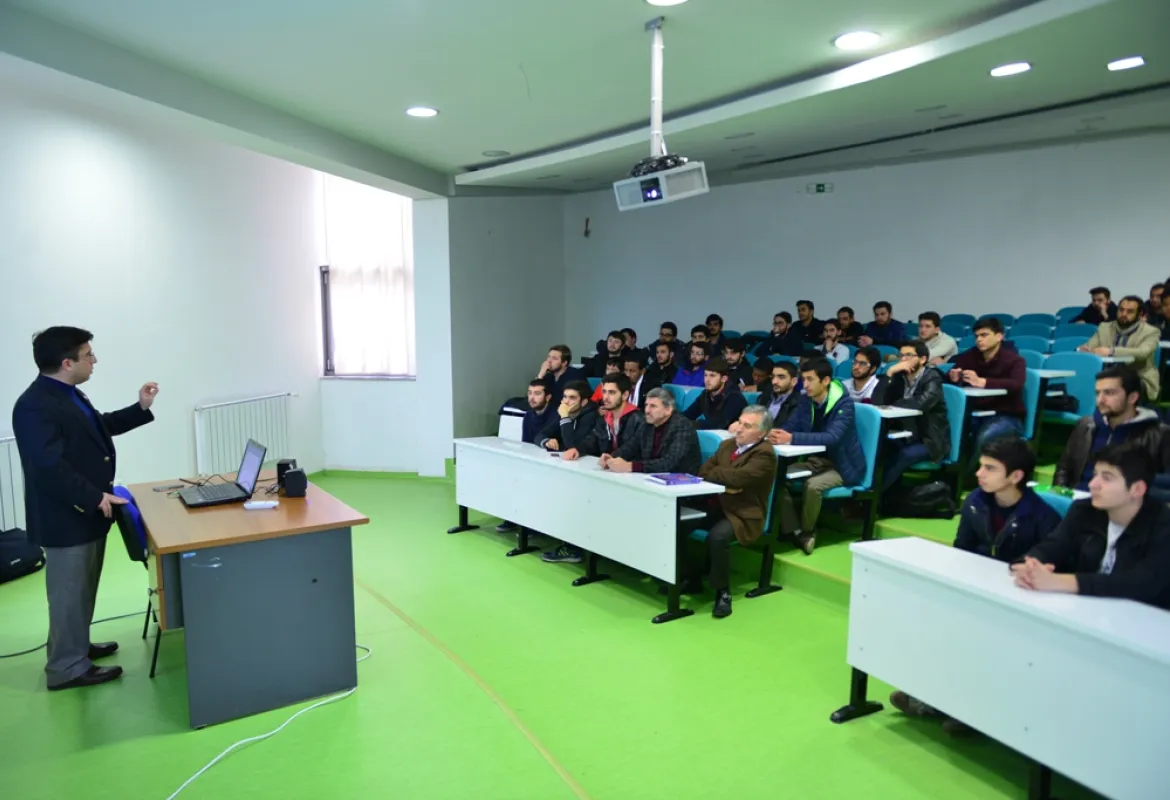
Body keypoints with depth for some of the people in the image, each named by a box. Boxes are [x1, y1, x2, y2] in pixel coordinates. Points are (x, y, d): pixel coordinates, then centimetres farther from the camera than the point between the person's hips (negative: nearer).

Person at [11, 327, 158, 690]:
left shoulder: (68, 395, 9)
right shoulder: (35, 406, -24)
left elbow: (99, 427, 23)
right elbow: (49, 466, -30)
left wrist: (140, 409, 14)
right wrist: (95, 497, -28)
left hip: (87, 511, 10)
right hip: (67, 516, -10)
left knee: (82, 589, 23)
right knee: (70, 593, 3)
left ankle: (75, 646, 39)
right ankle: (67, 668, 17)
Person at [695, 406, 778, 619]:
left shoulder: (764, 454, -13)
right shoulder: (728, 444, 13)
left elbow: (738, 477, -27)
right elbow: (704, 470, 8)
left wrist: (713, 473, -9)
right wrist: (725, 483, -12)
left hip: (744, 515, -8)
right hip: (718, 506, 8)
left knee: (717, 537, -35)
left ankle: (723, 592, -13)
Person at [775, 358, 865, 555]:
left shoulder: (843, 403, -20)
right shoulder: (807, 400, 0)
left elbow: (832, 438, -34)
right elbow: (790, 427, -1)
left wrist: (792, 438, -46)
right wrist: (776, 434, -26)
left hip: (842, 465, -6)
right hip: (817, 461, 6)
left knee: (813, 485, -33)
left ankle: (807, 531, -6)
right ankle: (794, 531, -9)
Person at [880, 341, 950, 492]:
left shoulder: (932, 378, -9)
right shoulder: (900, 377, 7)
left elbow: (921, 403, -29)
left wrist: (892, 404, -15)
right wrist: (890, 373, -14)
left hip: (929, 441, -5)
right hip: (906, 437, 5)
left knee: (903, 455, -33)